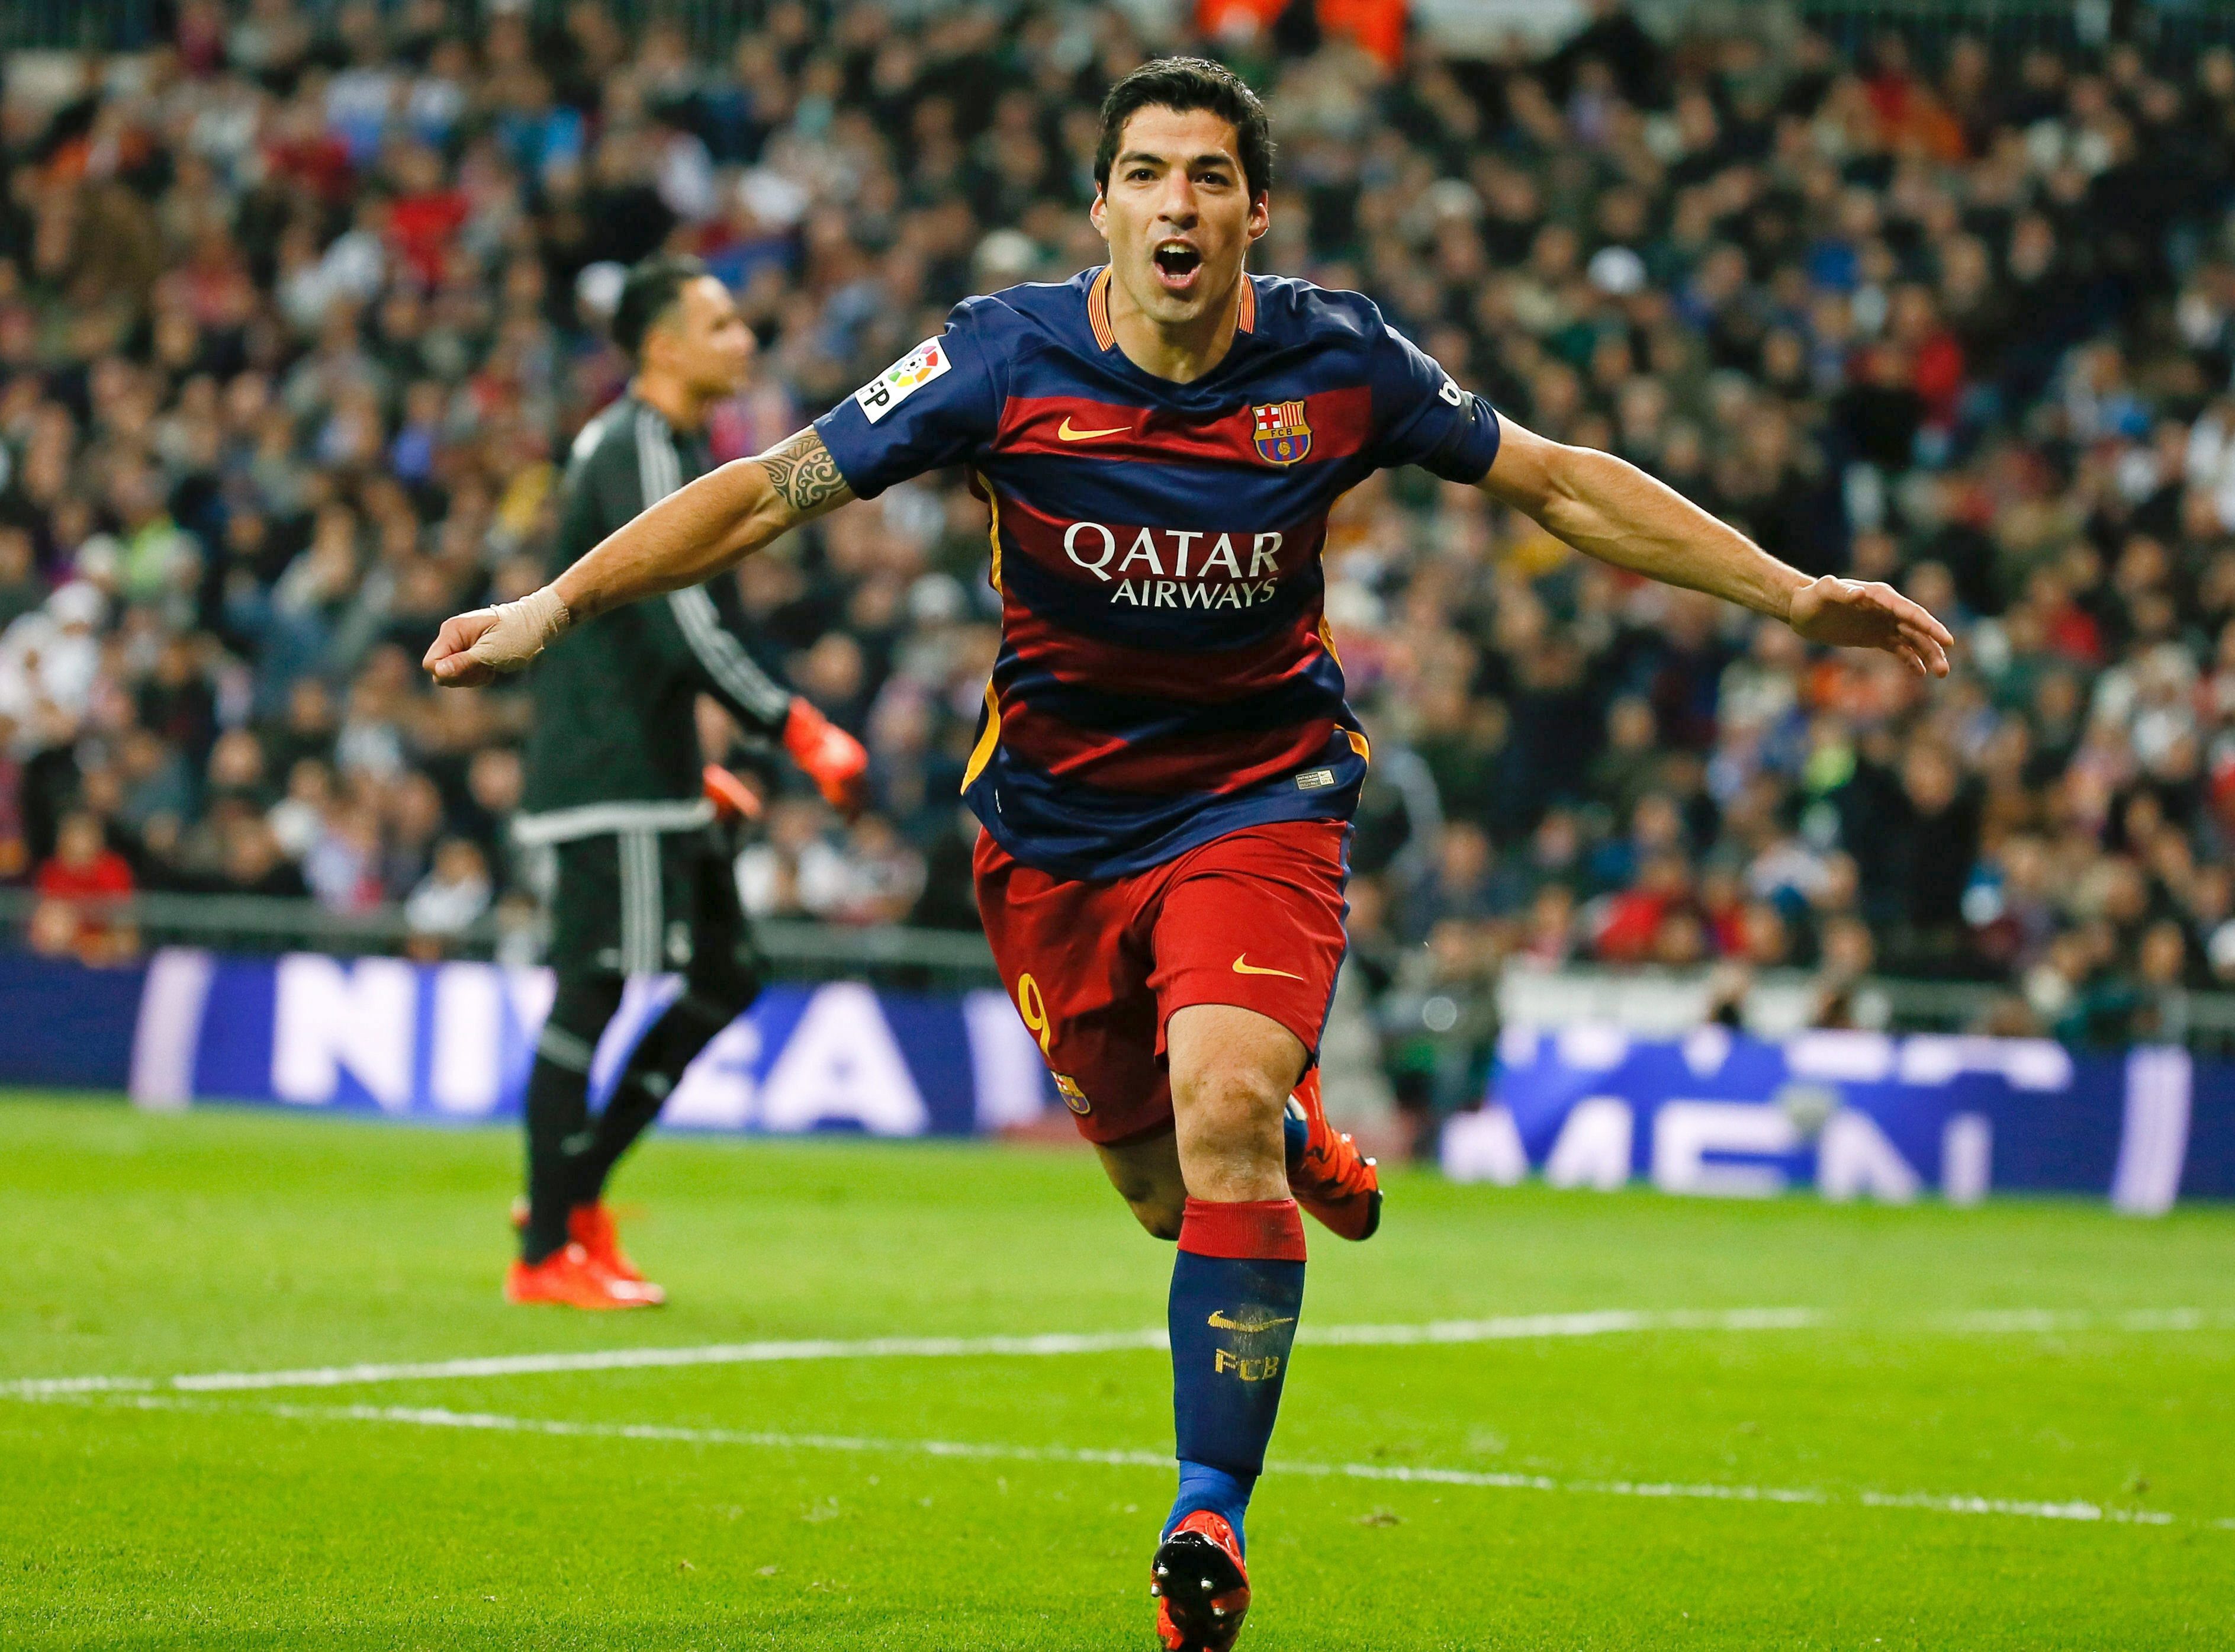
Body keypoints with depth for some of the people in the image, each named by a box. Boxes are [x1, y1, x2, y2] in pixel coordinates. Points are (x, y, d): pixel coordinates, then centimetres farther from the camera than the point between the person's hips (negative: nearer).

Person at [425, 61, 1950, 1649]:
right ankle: (1301, 1140, 47)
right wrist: (556, 606, -17)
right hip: (1056, 818, 2)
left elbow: (1560, 483, 1)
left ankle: (1212, 1514, -16)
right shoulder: (1007, 357, -14)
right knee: (1163, 1182, 9)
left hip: (1259, 794, -1)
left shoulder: (1338, 361, -11)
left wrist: (1792, 593, 0)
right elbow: (772, 490, -10)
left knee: (1223, 1115, -25)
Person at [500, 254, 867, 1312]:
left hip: (653, 777, 10)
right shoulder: (638, 452, -14)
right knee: (594, 991, -7)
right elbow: (689, 632, -22)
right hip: (610, 778, -10)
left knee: (723, 978, 12)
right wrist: (801, 732, -20)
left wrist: (692, 764, 25)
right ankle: (546, 1253, -2)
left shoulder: (676, 449, 18)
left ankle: (572, 1192, 15)